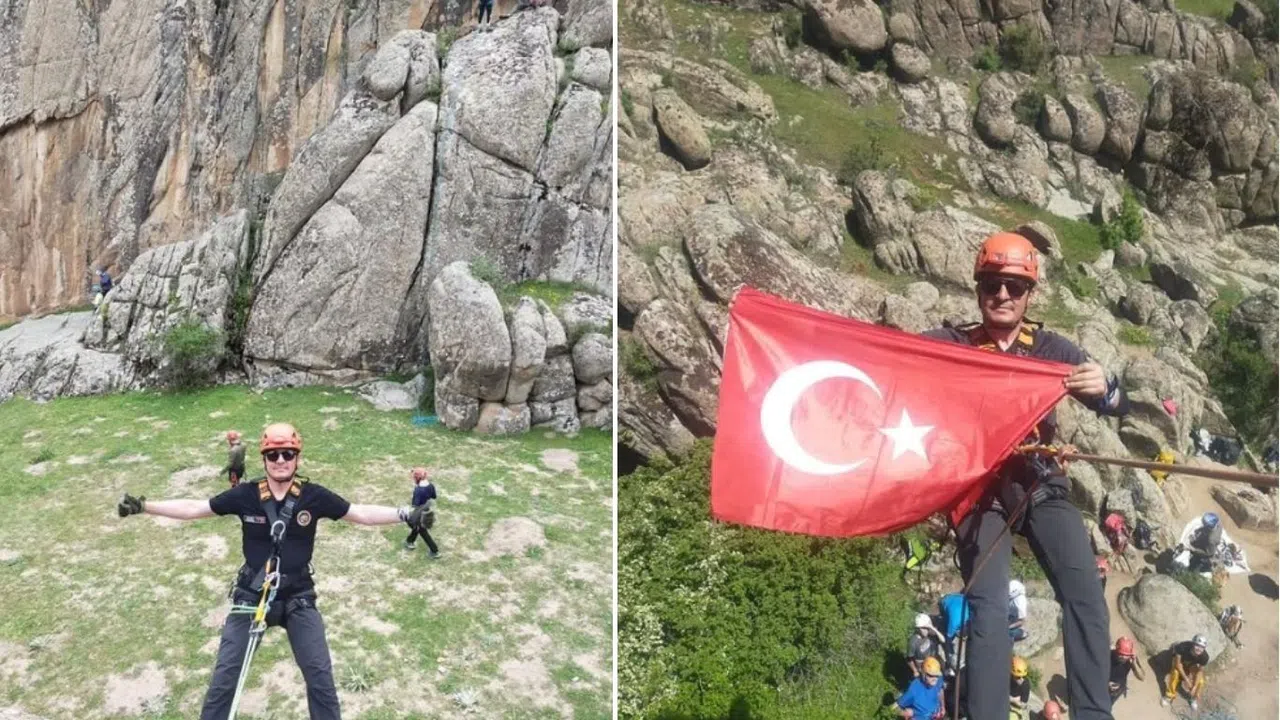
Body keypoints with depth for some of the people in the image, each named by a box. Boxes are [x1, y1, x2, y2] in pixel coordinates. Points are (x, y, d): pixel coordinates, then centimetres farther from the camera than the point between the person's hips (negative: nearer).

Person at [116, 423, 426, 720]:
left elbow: (361, 513, -7)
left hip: (298, 597, 0)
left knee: (320, 674, 3)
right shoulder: (245, 495, -11)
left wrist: (406, 514, -14)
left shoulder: (314, 496, -11)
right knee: (225, 673, 6)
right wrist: (143, 505, -8)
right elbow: (194, 508, -3)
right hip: (251, 595, 0)